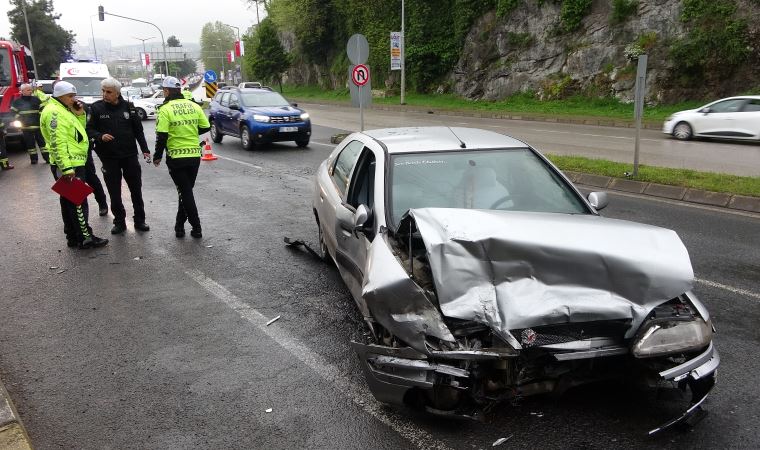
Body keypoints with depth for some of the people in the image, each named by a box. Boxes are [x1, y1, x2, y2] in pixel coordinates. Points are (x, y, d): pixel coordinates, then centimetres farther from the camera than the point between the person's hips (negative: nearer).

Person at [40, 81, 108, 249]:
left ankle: (73, 237, 22)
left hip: (73, 164, 10)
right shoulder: (54, 112, -15)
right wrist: (66, 168, -28)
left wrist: (80, 115, 6)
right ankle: (85, 238, -1)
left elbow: (78, 132, 21)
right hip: (68, 166, -10)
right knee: (78, 202, -6)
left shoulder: (64, 110, 16)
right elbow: (58, 142, -23)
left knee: (70, 202, 14)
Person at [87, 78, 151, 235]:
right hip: (109, 157, -1)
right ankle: (119, 222, 19)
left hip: (130, 155, 1)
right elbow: (89, 129, -2)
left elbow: (138, 129, 5)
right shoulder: (96, 108, -3)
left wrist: (145, 149, 1)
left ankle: (139, 220, 21)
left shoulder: (128, 107, 1)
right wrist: (100, 136, -22)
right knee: (114, 192, 5)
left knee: (136, 189, 9)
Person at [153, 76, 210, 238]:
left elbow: (161, 136, -14)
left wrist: (157, 156, -2)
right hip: (195, 155, 4)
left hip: (176, 157, -4)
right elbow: (205, 127, 7)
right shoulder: (194, 106, 2)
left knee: (185, 192, 3)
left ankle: (196, 228, 2)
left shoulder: (165, 109, -11)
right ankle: (179, 225, 24)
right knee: (186, 190, 17)